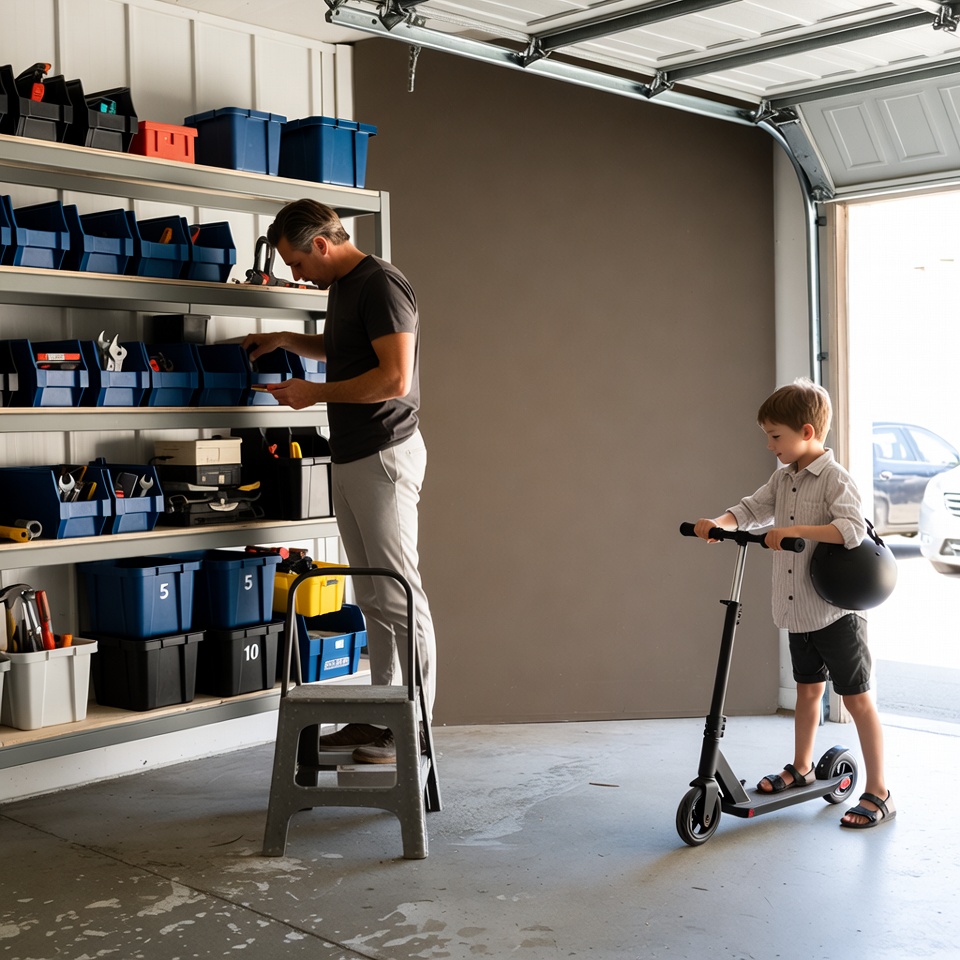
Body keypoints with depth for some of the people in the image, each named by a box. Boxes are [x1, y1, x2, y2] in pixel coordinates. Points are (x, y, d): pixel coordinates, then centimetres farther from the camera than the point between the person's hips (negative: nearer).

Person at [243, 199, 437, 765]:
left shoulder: (381, 284, -13)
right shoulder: (342, 287, 18)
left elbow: (394, 378, -21)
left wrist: (315, 394, -13)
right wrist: (285, 340, 24)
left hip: (384, 456, -10)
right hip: (351, 459, 10)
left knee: (400, 596, -6)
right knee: (373, 598, 13)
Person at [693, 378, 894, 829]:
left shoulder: (835, 479, -17)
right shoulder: (783, 478, 8)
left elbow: (853, 528, -30)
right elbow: (753, 509, 6)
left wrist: (795, 530, -37)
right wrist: (719, 524, -13)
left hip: (836, 613, -7)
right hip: (799, 613, 7)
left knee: (857, 699, 0)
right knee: (807, 690, 22)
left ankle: (878, 793, 8)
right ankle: (801, 767, 38)